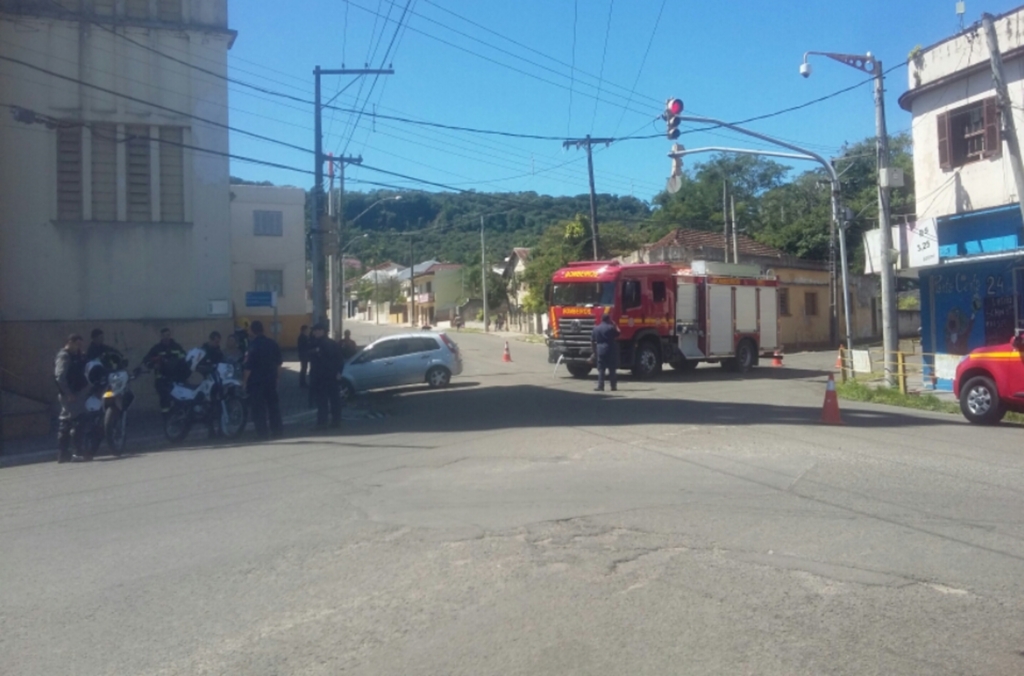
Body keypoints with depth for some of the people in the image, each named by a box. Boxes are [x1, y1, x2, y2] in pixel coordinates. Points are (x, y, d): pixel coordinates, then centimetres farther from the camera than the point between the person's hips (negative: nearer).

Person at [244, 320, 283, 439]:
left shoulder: (253, 346, -13)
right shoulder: (272, 344, 3)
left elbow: (248, 367, -15)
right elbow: (279, 363, 10)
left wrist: (245, 382, -6)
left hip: (256, 381, -5)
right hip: (271, 380, 5)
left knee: (258, 408, 1)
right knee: (273, 405, 13)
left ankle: (263, 432, 1)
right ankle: (276, 430, 16)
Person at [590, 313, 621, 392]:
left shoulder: (596, 328, 7)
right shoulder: (611, 328, -7)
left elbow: (592, 341, 9)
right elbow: (617, 335, 3)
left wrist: (595, 351, 16)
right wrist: (615, 326, 13)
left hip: (600, 351, 3)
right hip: (611, 351, -3)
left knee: (601, 369, 4)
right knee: (612, 369, 3)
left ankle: (600, 386, -1)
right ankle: (613, 386, 4)